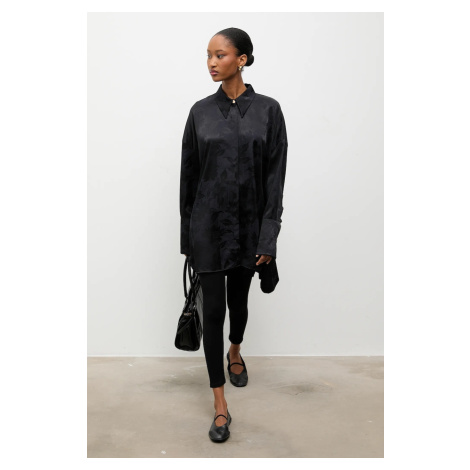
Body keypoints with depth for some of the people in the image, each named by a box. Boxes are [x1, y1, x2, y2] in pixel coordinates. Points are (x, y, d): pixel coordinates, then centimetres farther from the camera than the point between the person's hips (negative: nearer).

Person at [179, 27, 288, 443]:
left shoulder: (268, 110, -3)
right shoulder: (200, 111, 1)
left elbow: (275, 176, -5)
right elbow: (188, 175, 4)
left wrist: (268, 236, -9)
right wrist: (187, 234, 5)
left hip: (249, 224, 0)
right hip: (208, 225, 0)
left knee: (239, 299, 18)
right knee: (212, 308, -2)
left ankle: (235, 353, 50)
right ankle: (220, 404, 9)